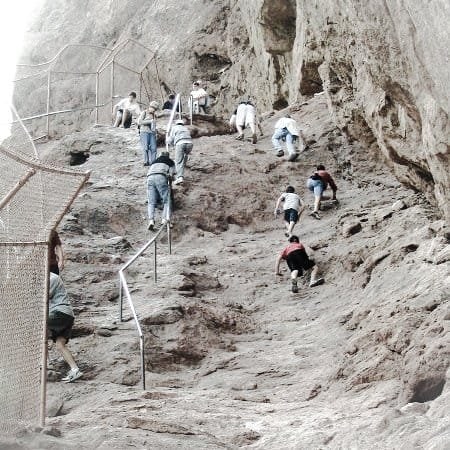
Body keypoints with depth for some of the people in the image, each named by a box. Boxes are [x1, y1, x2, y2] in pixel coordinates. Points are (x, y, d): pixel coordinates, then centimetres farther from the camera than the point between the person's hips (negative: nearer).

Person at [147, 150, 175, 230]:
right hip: (161, 177, -3)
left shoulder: (154, 161, 39)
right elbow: (171, 175, 16)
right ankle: (165, 219, -26)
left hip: (150, 178, 3)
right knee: (167, 200, -4)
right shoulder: (170, 161, 27)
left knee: (151, 202, -1)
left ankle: (151, 220, -23)